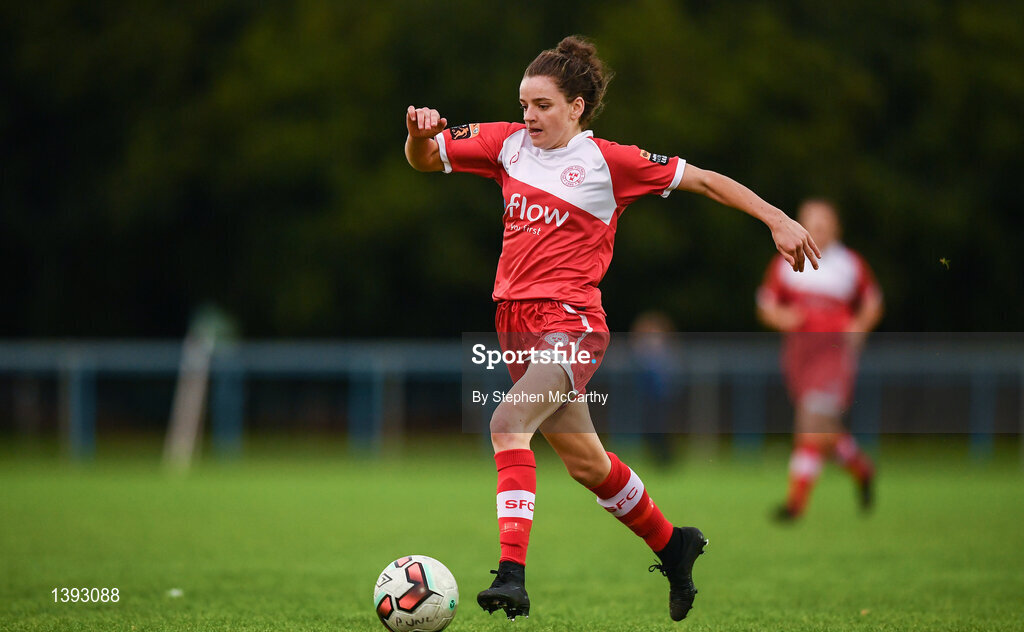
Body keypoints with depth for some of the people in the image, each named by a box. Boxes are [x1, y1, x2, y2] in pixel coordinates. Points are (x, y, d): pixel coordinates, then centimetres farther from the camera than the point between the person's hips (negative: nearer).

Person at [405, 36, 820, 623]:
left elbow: (702, 180, 0)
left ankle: (512, 574, -34)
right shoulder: (509, 143, 8)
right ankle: (672, 544, 41)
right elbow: (426, 159, 14)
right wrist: (420, 133, -10)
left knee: (507, 423, -28)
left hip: (571, 324, -6)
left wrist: (778, 220, -4)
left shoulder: (605, 160, -5)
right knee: (587, 463, 18)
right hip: (516, 322, 6)